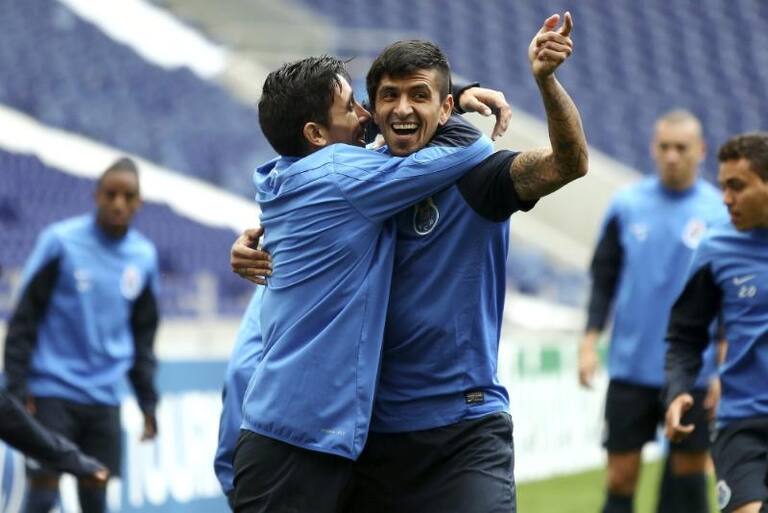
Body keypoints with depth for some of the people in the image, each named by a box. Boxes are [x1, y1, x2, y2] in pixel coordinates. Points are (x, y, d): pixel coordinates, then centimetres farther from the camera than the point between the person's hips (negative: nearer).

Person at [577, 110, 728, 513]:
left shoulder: (721, 214, -1)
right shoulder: (627, 204, 5)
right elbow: (603, 279, 11)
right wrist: (589, 342, 2)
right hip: (630, 369, 2)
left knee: (687, 475, 3)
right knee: (621, 475, 1)